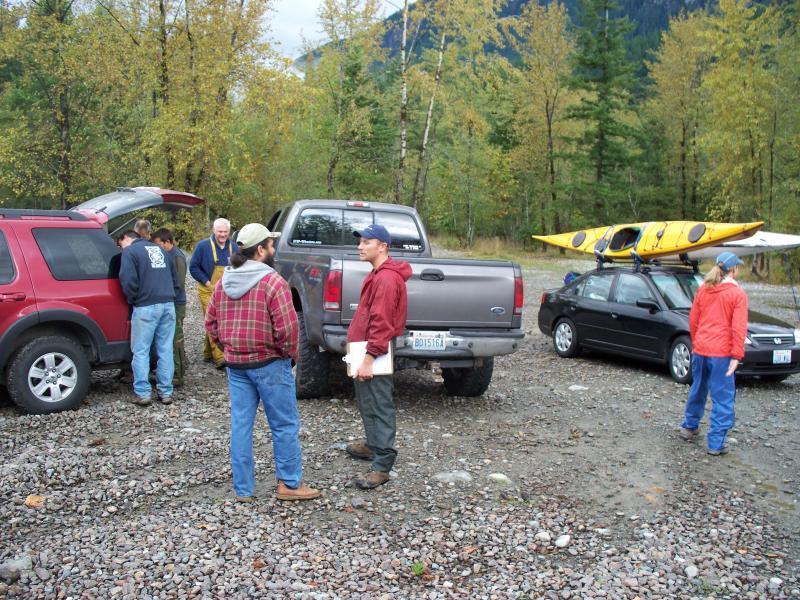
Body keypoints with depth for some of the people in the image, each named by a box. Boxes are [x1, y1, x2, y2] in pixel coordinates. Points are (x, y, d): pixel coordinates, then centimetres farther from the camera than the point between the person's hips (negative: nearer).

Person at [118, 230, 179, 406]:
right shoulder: (159, 249, 20)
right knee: (165, 350, 8)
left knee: (141, 351, 3)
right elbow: (174, 277, 22)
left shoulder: (130, 251, -1)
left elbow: (128, 281, -12)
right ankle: (166, 392, 10)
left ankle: (142, 393, 3)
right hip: (168, 304, 6)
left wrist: (132, 299, 3)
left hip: (146, 307, -6)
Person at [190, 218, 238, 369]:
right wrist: (207, 282, -10)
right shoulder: (203, 246, -6)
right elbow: (193, 267, -4)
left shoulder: (233, 247, 7)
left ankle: (208, 353, 22)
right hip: (208, 291, -4)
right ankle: (219, 357, -19)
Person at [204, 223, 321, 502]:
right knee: (285, 425, 6)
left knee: (241, 425, 11)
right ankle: (289, 484, 15)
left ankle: (243, 489, 17)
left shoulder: (224, 282, 6)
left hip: (235, 364, 7)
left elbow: (211, 322, 10)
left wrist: (228, 349, 17)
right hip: (269, 364, -6)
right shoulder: (273, 282, -15)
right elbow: (287, 327, -20)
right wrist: (290, 354, -4)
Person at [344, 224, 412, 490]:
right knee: (367, 402, 21)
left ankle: (382, 465, -1)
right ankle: (374, 446, 37)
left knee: (379, 407, -6)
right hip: (368, 351, 11)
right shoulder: (378, 274, 15)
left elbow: (381, 323, -25)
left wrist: (369, 358, -26)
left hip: (375, 356, -11)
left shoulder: (386, 278, -19)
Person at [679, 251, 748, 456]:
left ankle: (689, 427, 38)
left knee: (697, 390, 23)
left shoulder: (703, 289, 8)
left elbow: (692, 319, 12)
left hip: (700, 349, 6)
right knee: (722, 398, 2)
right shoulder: (738, 294, -8)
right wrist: (736, 356, -12)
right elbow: (739, 328, -13)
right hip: (721, 353, -6)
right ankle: (716, 444, 3)